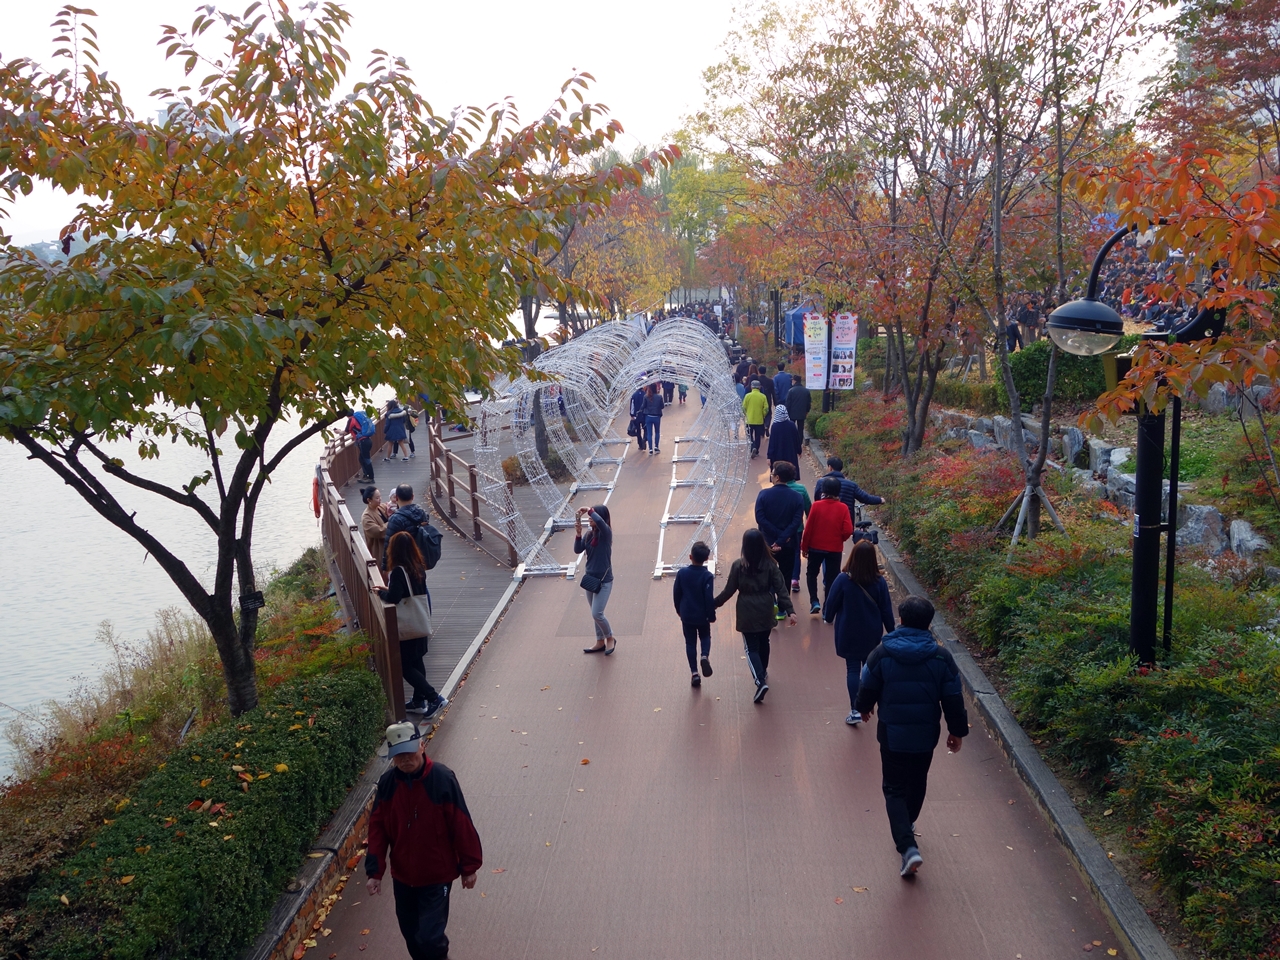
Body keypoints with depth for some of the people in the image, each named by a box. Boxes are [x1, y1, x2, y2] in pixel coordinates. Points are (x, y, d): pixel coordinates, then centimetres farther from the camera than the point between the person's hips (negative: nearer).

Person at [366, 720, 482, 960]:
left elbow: (461, 826, -13)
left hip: (437, 875, -4)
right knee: (411, 935, 16)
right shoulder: (387, 783, -9)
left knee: (429, 936, -5)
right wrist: (374, 871, -3)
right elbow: (377, 828, -1)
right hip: (402, 876, 4)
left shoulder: (443, 779, -20)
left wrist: (469, 867, -7)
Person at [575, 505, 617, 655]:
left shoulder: (606, 533, -16)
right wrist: (578, 533, -15)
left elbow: (600, 521, -36)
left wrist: (589, 510, -24)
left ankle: (610, 638, 15)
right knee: (595, 614, 15)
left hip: (604, 581, -7)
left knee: (597, 614, -8)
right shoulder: (589, 535, 3)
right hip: (590, 578, 7)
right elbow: (578, 550, -3)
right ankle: (600, 642, 28)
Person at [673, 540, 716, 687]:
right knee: (705, 637, 22)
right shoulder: (707, 576, -17)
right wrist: (712, 616, -3)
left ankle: (694, 673, 9)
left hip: (687, 615, 1)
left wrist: (679, 610, 15)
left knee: (690, 643, 12)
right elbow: (709, 598, -16)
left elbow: (676, 594, -1)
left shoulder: (681, 573, -10)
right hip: (702, 616, -1)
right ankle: (705, 656, -7)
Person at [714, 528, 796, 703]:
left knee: (752, 648, 3)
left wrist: (714, 604, 9)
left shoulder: (738, 566, -12)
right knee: (763, 643, 25)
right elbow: (781, 589, -10)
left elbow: (729, 590, -6)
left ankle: (760, 681, -16)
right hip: (766, 612, 3)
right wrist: (790, 610, -9)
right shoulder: (770, 565, -7)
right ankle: (763, 672, 44)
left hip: (747, 615, -3)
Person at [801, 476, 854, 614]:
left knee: (811, 573, 20)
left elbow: (808, 528, -9)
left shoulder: (816, 506, -12)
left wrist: (804, 547, 2)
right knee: (831, 578, 11)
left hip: (816, 547, -1)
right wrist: (839, 539, 9)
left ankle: (814, 602, 7)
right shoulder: (843, 508, -9)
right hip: (835, 549, 1)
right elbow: (848, 531, -12)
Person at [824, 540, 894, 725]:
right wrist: (891, 632, 8)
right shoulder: (879, 582, -12)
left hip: (848, 633, -2)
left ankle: (855, 710, -3)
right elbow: (886, 610, -4)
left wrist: (827, 617, 13)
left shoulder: (843, 580, -18)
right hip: (872, 633, 2)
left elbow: (831, 604, -8)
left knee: (852, 669, 3)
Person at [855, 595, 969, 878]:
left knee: (894, 789, 6)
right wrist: (957, 730, 10)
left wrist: (863, 708, 20)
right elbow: (953, 699, -4)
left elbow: (867, 688, -2)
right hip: (926, 735, 2)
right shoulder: (941, 657, -8)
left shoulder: (882, 653, -12)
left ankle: (907, 846, -10)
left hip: (892, 734, -2)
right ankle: (907, 825, 45)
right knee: (917, 784, 24)